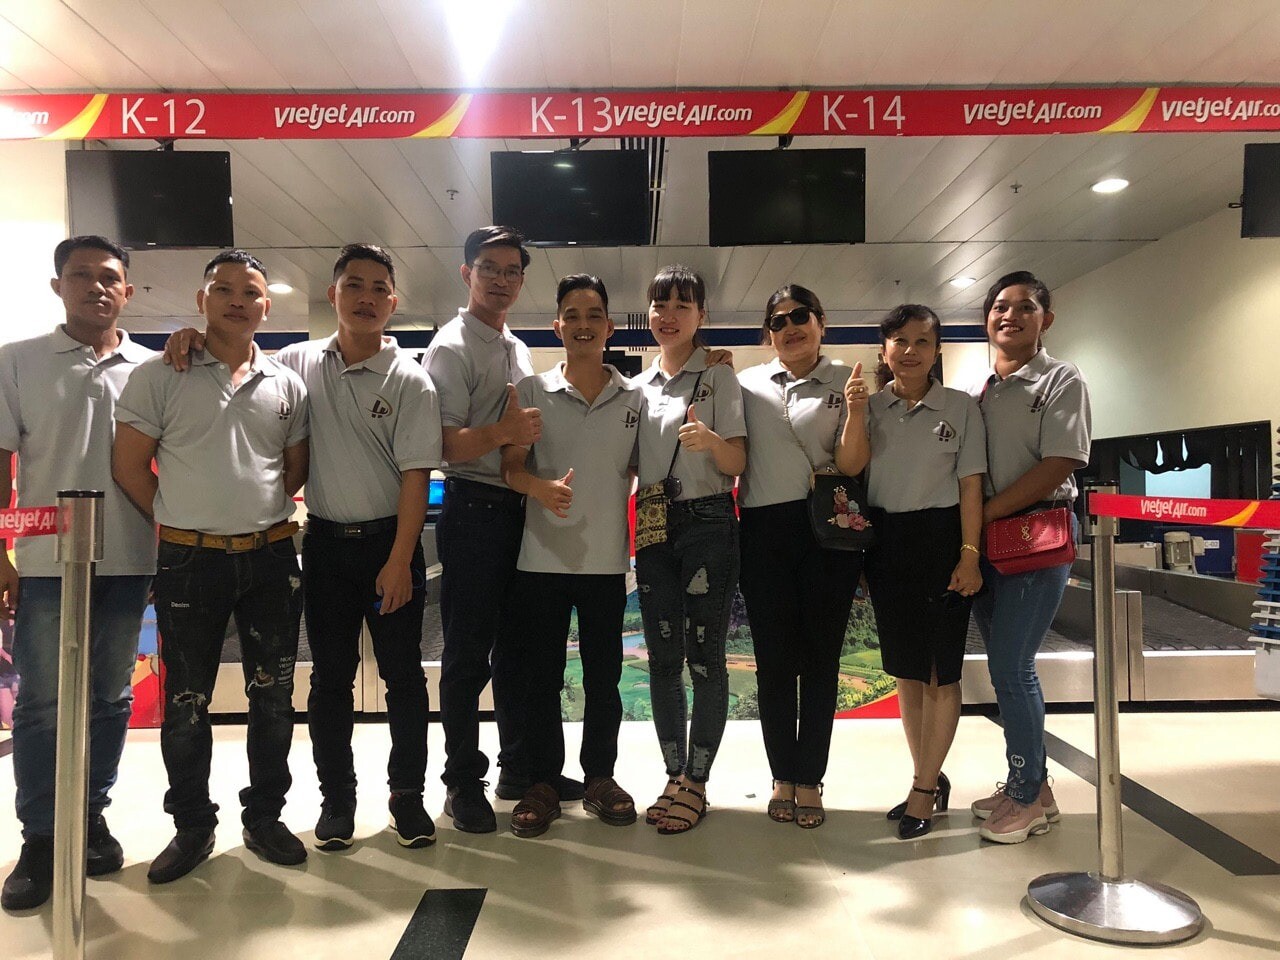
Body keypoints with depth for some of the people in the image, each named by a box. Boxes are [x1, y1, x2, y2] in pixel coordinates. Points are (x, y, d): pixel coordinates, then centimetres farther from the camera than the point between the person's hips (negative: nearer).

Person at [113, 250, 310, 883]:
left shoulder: (286, 385, 6)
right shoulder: (160, 375, -2)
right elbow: (129, 466, -1)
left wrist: (257, 516, 5)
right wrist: (182, 523, 2)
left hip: (271, 559, 3)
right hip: (189, 562, -2)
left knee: (273, 696, 10)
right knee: (186, 703, 7)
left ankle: (264, 817, 26)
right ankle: (192, 826, 25)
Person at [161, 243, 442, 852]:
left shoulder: (410, 381, -7)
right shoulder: (298, 363, 2)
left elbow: (415, 475, -10)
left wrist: (400, 561, -14)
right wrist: (191, 343, -5)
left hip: (390, 542, -2)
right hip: (325, 541, 3)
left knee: (402, 674, 6)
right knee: (330, 676, 11)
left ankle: (407, 794, 22)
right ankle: (336, 798, 26)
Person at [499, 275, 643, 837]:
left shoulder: (635, 398, 6)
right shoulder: (531, 390, 2)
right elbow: (511, 467, -2)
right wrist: (542, 488, -22)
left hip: (607, 559, 1)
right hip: (542, 558, -1)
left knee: (604, 676, 11)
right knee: (541, 677, 6)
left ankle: (600, 777, 27)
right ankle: (542, 784, 21)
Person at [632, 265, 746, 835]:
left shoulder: (719, 379, 0)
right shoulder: (637, 388, 14)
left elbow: (738, 462, -7)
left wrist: (711, 441, -27)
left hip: (708, 524, -5)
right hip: (653, 529, 5)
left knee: (705, 658, -2)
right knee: (662, 658, 7)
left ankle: (696, 784, 9)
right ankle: (675, 777, 19)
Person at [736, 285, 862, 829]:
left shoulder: (846, 382, 5)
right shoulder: (747, 384, 9)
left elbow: (849, 465, -3)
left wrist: (855, 412, -18)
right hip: (764, 532, 1)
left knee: (821, 657, 5)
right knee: (774, 659, 5)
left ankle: (810, 780, 17)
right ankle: (782, 777, 19)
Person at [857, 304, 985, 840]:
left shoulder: (960, 407, 0)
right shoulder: (871, 405, 6)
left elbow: (970, 485, -3)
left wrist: (969, 555, -11)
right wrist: (856, 417, -15)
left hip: (940, 539, -3)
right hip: (885, 543, 4)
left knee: (940, 671, 1)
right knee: (905, 670, 11)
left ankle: (924, 790, 12)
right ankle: (929, 780, 27)